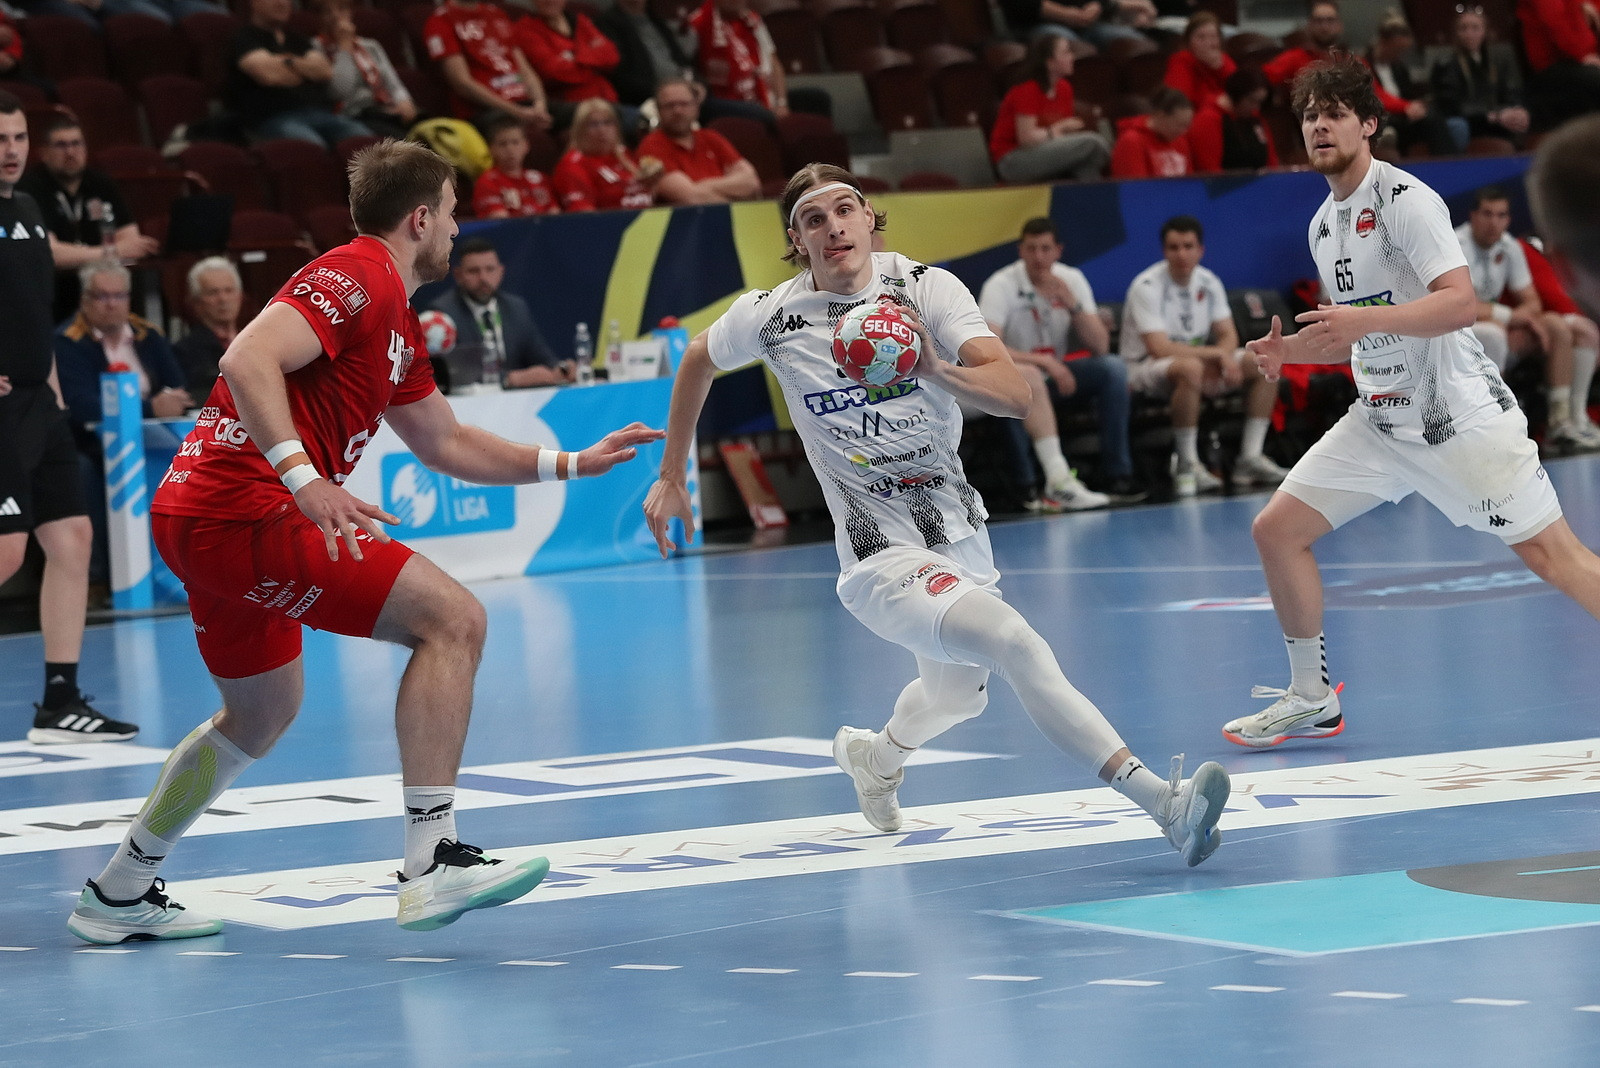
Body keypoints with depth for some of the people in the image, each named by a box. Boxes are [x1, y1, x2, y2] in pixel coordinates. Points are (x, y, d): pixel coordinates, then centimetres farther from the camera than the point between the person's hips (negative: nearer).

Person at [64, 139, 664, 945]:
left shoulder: (395, 321, 23)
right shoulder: (358, 277, -9)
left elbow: (444, 443, 33)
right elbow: (248, 361, -24)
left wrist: (570, 464, 31)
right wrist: (302, 477, -31)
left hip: (198, 518, 11)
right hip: (245, 510, -11)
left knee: (263, 710, 28)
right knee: (452, 617, -14)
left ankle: (119, 895, 35)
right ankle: (432, 864, -21)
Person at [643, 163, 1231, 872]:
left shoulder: (927, 288, -8)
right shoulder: (771, 318, -7)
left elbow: (1015, 396, -19)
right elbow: (698, 361, 15)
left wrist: (935, 369, -37)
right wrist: (671, 479, 19)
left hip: (960, 533, 4)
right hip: (883, 559, -4)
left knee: (958, 695, 28)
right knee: (1017, 645, -29)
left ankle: (876, 754, 62)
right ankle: (1164, 804, -39)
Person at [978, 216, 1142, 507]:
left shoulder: (1072, 280, 0)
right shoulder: (1001, 286, -13)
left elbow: (1101, 346, -5)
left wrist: (1073, 305, -20)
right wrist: (1043, 361, -33)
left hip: (1058, 373, 5)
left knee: (1113, 368, -19)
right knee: (1030, 377, -39)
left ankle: (1117, 474, -18)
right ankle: (1058, 480, -49)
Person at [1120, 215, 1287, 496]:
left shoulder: (1208, 283, 4)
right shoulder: (1147, 287, -18)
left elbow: (1228, 335, 4)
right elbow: (1159, 348, -27)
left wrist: (1225, 357, -21)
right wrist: (1215, 353, -26)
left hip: (1201, 361, 8)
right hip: (1146, 369, -8)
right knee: (1190, 368, -41)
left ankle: (1250, 458, -7)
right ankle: (1187, 466, -32)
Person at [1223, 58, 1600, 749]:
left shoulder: (1403, 199, -13)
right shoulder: (1324, 226, 13)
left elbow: (1460, 302, -24)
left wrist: (1366, 320, -35)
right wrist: (1288, 350, 6)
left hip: (1457, 413, -8)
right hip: (1380, 421, 8)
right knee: (1277, 530, 2)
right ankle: (1311, 700, 14)